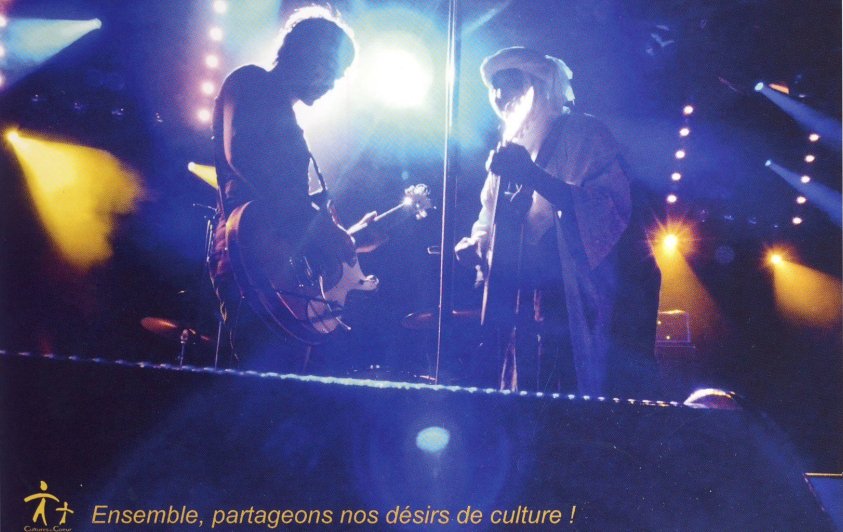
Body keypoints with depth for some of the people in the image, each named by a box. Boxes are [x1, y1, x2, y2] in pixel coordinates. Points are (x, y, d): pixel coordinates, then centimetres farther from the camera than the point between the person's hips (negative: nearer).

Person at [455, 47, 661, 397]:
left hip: (594, 299, -5)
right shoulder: (509, 151, 18)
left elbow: (614, 208, -16)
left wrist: (535, 176, -25)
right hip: (536, 302, 6)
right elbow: (490, 221, 21)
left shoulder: (584, 133, -1)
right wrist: (475, 245, -3)